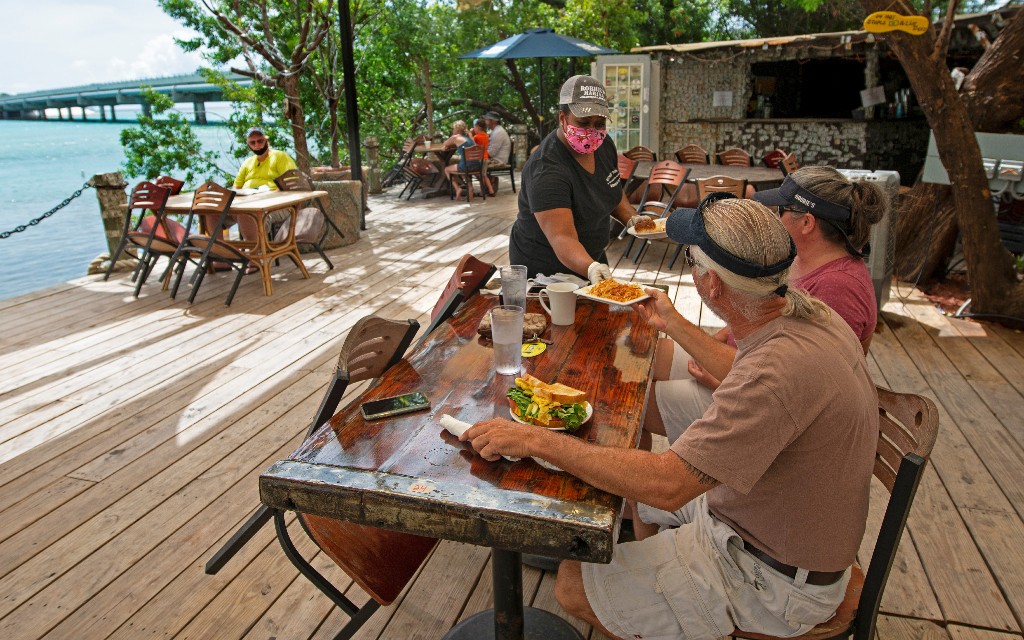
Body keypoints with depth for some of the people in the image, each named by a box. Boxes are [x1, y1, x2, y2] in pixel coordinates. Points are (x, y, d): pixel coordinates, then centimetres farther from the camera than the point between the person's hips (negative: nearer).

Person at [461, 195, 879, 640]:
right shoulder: (809, 314, -6)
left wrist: (538, 440, -30)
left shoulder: (782, 368, -37)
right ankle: (654, 594, 39)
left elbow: (666, 484, -37)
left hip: (774, 577, -9)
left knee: (575, 586, -7)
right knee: (636, 490, 23)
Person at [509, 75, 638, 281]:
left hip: (592, 259, 8)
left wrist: (632, 218, -4)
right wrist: (591, 268, -56)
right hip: (544, 270, -7)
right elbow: (562, 238, -39)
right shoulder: (547, 170, -29)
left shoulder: (604, 145, -5)